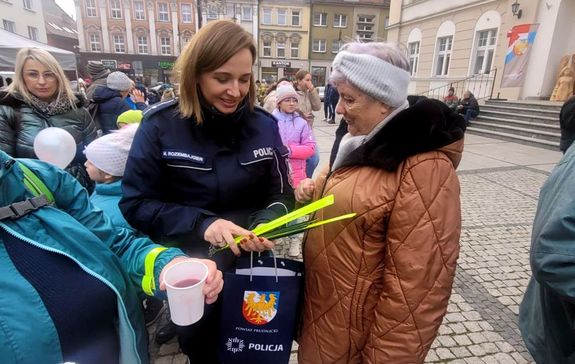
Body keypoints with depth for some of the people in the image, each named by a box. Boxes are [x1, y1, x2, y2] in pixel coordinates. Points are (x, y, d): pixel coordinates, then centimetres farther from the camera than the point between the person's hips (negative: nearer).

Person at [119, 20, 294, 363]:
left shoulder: (264, 125, -7)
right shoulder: (160, 125, -14)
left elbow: (281, 195, -2)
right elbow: (135, 205, -13)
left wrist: (267, 225, -23)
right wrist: (200, 225, -26)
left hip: (249, 264, 2)